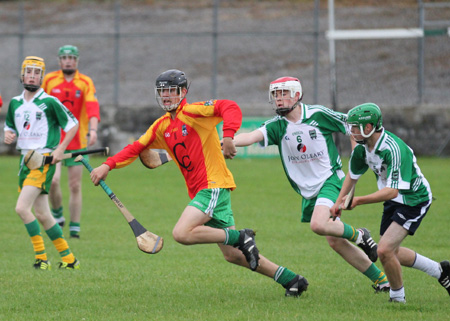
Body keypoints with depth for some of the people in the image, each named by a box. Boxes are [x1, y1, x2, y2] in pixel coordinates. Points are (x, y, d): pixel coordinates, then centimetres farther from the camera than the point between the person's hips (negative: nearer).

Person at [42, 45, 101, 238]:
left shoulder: (86, 83, -1)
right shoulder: (49, 80, 3)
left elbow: (92, 107, -15)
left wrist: (93, 130, -30)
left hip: (78, 141, 0)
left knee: (75, 186, 2)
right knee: (53, 180, -16)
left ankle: (75, 228, 11)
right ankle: (57, 213, 11)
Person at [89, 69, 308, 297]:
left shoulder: (192, 112, -8)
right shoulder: (162, 126, 15)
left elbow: (229, 107, -19)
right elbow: (136, 148, 17)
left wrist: (228, 137, -33)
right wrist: (108, 165, 6)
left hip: (214, 185, -9)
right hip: (198, 191, 9)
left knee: (181, 233, -23)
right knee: (232, 255, 7)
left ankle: (241, 237, -10)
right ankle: (291, 280, 15)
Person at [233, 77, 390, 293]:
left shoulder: (319, 115, -11)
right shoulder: (276, 126, -4)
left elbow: (352, 127, 1)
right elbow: (253, 136, -22)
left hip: (330, 180, -5)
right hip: (308, 191, 5)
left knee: (319, 225, -30)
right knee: (334, 240, 5)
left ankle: (358, 236, -1)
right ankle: (380, 279, 18)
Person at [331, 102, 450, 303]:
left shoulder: (394, 150, -33)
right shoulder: (362, 147, -7)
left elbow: (392, 191, -38)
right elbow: (353, 175, 13)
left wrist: (359, 201, -43)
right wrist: (339, 202, 8)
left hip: (414, 201, -9)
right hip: (393, 202, 9)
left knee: (385, 250, -18)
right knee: (391, 253, 17)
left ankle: (397, 297, 4)